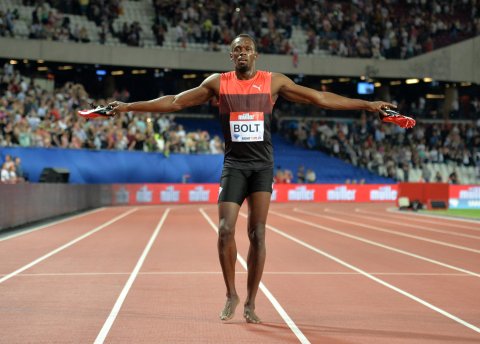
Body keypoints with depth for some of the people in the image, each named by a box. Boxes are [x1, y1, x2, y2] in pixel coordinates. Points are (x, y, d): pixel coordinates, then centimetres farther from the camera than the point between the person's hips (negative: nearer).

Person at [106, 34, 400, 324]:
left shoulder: (274, 82, 2)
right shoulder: (218, 83, 3)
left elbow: (321, 98, 3)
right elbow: (174, 102, 5)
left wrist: (367, 105, 1)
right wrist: (129, 107, 1)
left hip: (262, 165, 0)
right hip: (234, 165, 0)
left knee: (257, 234, -4)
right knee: (226, 230, -11)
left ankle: (250, 302, 8)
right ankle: (231, 295, 9)